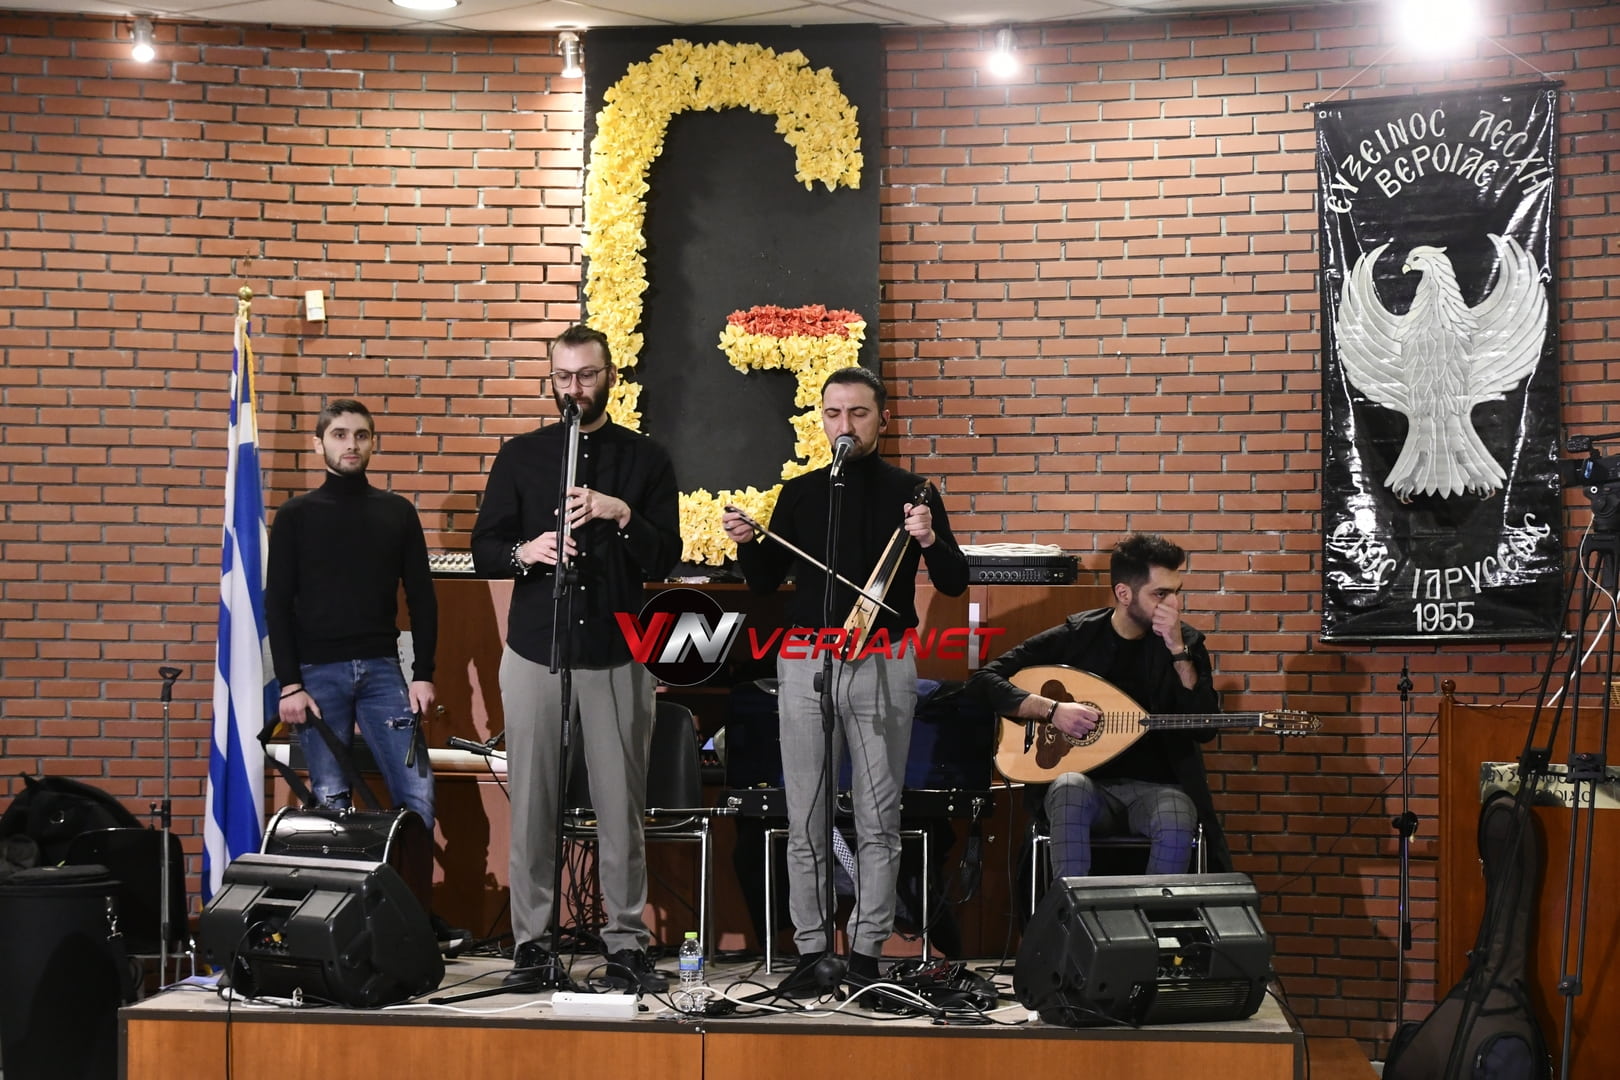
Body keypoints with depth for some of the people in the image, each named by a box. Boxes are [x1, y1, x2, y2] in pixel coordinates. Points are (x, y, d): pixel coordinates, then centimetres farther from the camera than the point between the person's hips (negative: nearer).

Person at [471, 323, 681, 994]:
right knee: (532, 804, 2)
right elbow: (483, 551, 8)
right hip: (534, 650, 1)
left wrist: (622, 516, -16)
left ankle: (626, 942, 8)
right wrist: (524, 552, -14)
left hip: (616, 655, -1)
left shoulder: (646, 460, 8)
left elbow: (664, 560, 2)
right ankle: (532, 941, 10)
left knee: (621, 804, -1)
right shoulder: (521, 456, 11)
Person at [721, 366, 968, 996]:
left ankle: (867, 950, 10)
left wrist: (929, 541, -19)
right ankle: (811, 950, 10)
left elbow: (954, 584, 0)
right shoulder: (799, 493, 8)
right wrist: (747, 543, -6)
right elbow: (767, 582, 13)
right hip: (805, 661, 2)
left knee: (878, 819, 2)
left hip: (884, 665, -2)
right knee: (806, 821, 3)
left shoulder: (912, 493, 2)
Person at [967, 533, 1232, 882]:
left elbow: (1204, 728, -9)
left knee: (1176, 819, -34)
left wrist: (1178, 650, -17)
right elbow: (985, 679, -4)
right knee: (1070, 787, -36)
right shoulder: (1075, 636, -1)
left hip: (1156, 787, 1)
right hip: (1089, 784, -1)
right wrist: (1051, 710, -18)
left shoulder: (1186, 641, 3)